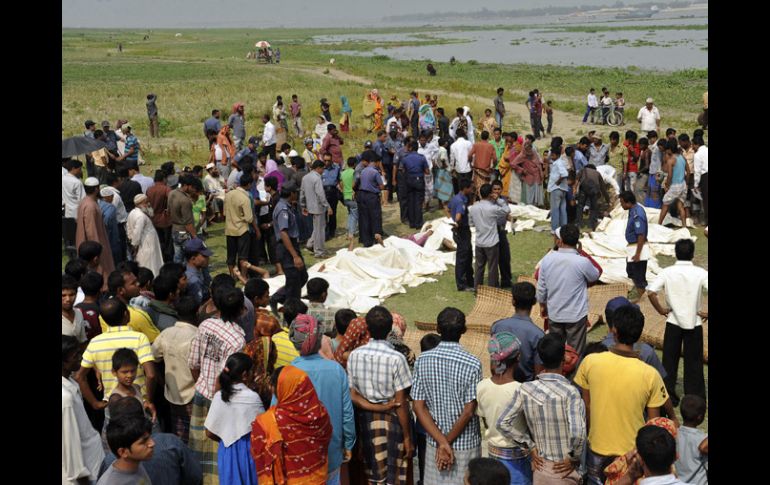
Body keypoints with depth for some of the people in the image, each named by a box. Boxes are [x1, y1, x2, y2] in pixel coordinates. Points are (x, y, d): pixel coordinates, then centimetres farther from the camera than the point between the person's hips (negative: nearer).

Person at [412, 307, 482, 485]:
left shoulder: (422, 360, -8)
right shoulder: (472, 364, -17)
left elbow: (419, 406, -9)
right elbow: (468, 411, -17)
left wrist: (442, 442, -11)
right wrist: (447, 440, -9)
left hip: (434, 443, 3)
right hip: (466, 444, -3)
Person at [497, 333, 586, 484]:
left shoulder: (525, 390, -8)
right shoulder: (570, 392, -21)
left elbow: (503, 423, -7)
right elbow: (577, 433, -30)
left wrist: (530, 446, 1)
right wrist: (574, 458, -12)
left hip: (540, 465, 4)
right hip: (564, 470, -4)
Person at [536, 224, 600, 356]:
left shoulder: (548, 259, -10)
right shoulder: (582, 262, -20)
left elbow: (541, 286, -1)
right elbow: (595, 277, 2)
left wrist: (542, 305, 16)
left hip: (554, 314, 3)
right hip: (576, 315, -3)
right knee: (576, 353, 11)